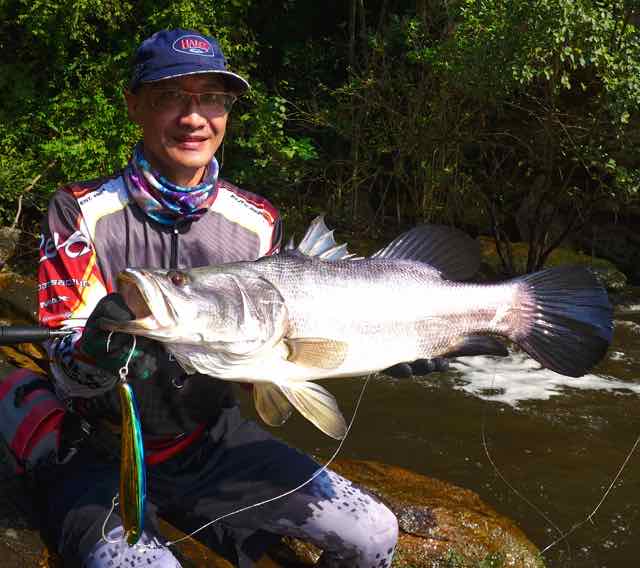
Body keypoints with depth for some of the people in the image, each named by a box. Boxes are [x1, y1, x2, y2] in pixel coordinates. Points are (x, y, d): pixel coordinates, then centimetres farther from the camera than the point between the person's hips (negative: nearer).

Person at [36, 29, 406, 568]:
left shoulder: (258, 223, 0)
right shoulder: (82, 212, -11)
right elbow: (68, 376, -18)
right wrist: (95, 354, -41)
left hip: (212, 441, 4)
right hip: (100, 456, -4)